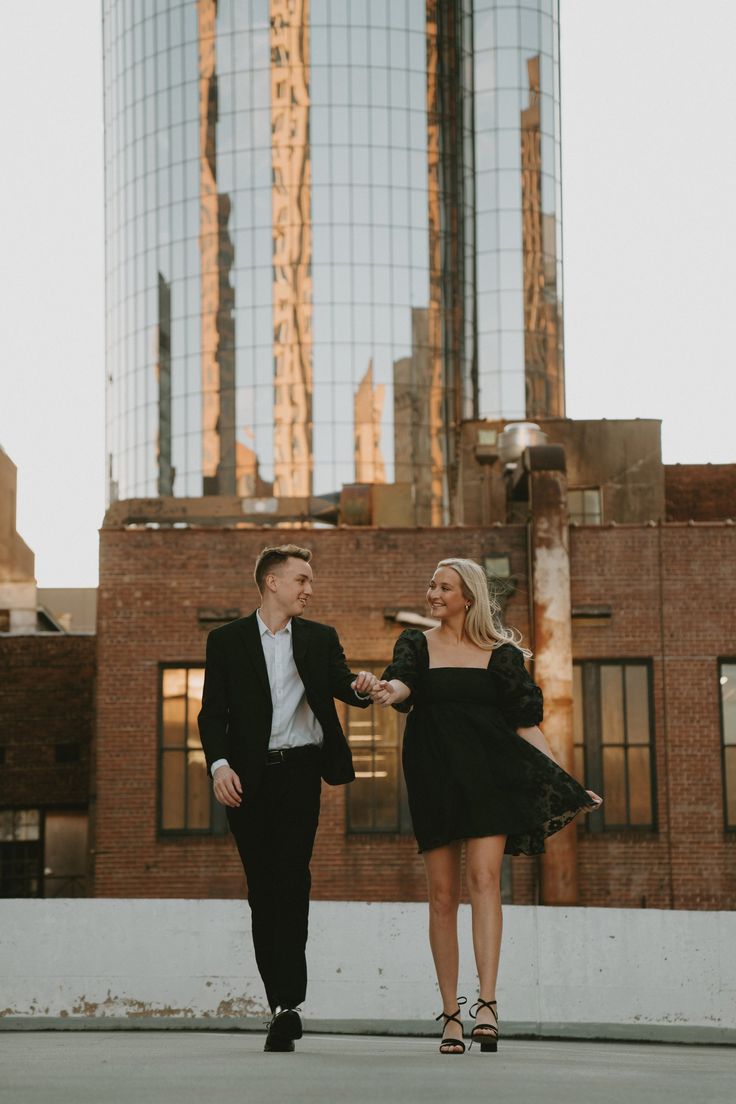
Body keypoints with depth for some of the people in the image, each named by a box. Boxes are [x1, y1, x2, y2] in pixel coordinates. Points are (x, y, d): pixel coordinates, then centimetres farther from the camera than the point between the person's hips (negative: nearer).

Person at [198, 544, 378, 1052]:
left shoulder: (320, 638, 13)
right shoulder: (227, 640, 9)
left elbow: (341, 683, -1)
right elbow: (212, 712, 4)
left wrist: (360, 686, -26)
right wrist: (219, 764, -12)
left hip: (299, 771, -1)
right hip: (248, 778, 1)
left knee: (291, 883, -14)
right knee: (262, 890, 3)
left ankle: (289, 1003, -18)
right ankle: (280, 1003, 9)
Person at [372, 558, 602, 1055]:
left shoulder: (500, 652, 9)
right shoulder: (417, 644, 12)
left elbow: (525, 721, 9)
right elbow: (403, 681, -9)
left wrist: (561, 777, 3)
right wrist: (391, 691, -34)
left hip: (488, 772, -1)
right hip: (435, 775, 1)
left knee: (484, 879, -16)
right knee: (443, 893, 0)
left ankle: (487, 1004, -22)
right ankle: (451, 1014, 4)